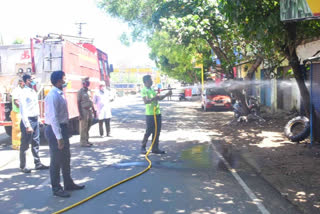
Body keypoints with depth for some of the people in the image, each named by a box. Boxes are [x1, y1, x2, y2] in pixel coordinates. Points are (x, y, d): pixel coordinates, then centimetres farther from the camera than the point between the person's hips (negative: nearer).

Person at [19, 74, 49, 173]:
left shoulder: (33, 91, 11)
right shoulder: (24, 93, -14)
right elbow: (23, 111, -18)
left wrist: (38, 117, 11)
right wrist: (27, 126, -21)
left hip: (35, 120, 8)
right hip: (28, 120, -8)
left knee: (36, 143, 14)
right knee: (25, 145, 2)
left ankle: (38, 163, 22)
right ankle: (22, 166, 12)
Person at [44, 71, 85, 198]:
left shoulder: (60, 94, 9)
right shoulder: (53, 96, -20)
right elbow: (53, 118, -24)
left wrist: (63, 134, 15)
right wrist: (59, 137, -25)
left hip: (62, 128, 10)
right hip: (55, 130, -10)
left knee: (65, 158, 19)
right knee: (56, 160, 2)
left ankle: (68, 184, 33)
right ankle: (56, 188, 15)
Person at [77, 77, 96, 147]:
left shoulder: (89, 91, 13)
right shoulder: (80, 91, -9)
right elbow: (78, 103, -12)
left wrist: (94, 110, 17)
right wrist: (80, 114, -17)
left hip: (89, 110, 8)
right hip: (84, 110, -8)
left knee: (88, 127, 12)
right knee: (83, 127, -4)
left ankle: (86, 140, 21)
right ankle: (83, 142, 2)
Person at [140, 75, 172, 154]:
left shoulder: (152, 90, 18)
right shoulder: (144, 90, -8)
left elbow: (159, 98, 25)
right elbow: (146, 101, -20)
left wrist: (166, 94, 13)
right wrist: (154, 98, -33)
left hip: (157, 113, 8)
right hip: (150, 114, -8)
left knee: (157, 132, 8)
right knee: (148, 131, -4)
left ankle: (155, 148, 15)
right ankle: (143, 148, 9)